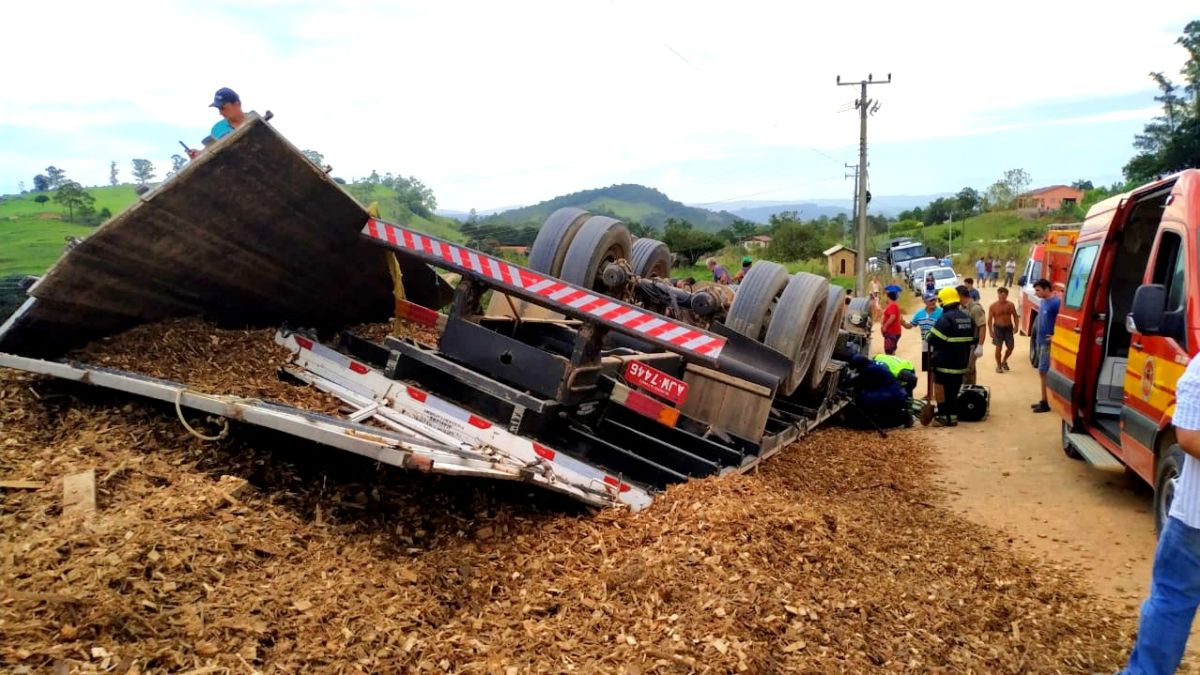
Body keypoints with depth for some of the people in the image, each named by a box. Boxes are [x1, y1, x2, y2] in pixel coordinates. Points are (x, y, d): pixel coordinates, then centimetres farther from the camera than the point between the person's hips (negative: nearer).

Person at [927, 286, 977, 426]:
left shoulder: (945, 318, -15)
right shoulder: (968, 318, 10)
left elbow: (934, 341, -16)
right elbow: (973, 341, 18)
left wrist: (932, 359, -2)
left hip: (945, 363, -7)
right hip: (961, 363, 7)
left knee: (944, 390, 1)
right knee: (954, 390, 15)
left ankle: (947, 417, 3)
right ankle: (952, 415, 19)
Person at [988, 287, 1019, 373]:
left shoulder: (1011, 304, -2)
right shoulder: (993, 306, -9)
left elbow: (1015, 316, 7)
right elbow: (990, 320, -7)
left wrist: (1015, 326, -5)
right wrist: (991, 331, -11)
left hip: (1009, 328, 3)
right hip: (998, 328, -3)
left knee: (1011, 347, 7)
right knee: (999, 347, -4)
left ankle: (1004, 361, 32)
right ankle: (998, 365, 12)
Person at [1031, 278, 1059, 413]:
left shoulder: (1056, 303, -18)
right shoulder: (1044, 301, 9)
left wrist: (1056, 336, -22)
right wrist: (1039, 338, 14)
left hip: (1048, 343, -9)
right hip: (1041, 341, 9)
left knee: (1044, 372, -5)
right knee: (1044, 372, 14)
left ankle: (1046, 403, 2)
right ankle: (1044, 401, 21)